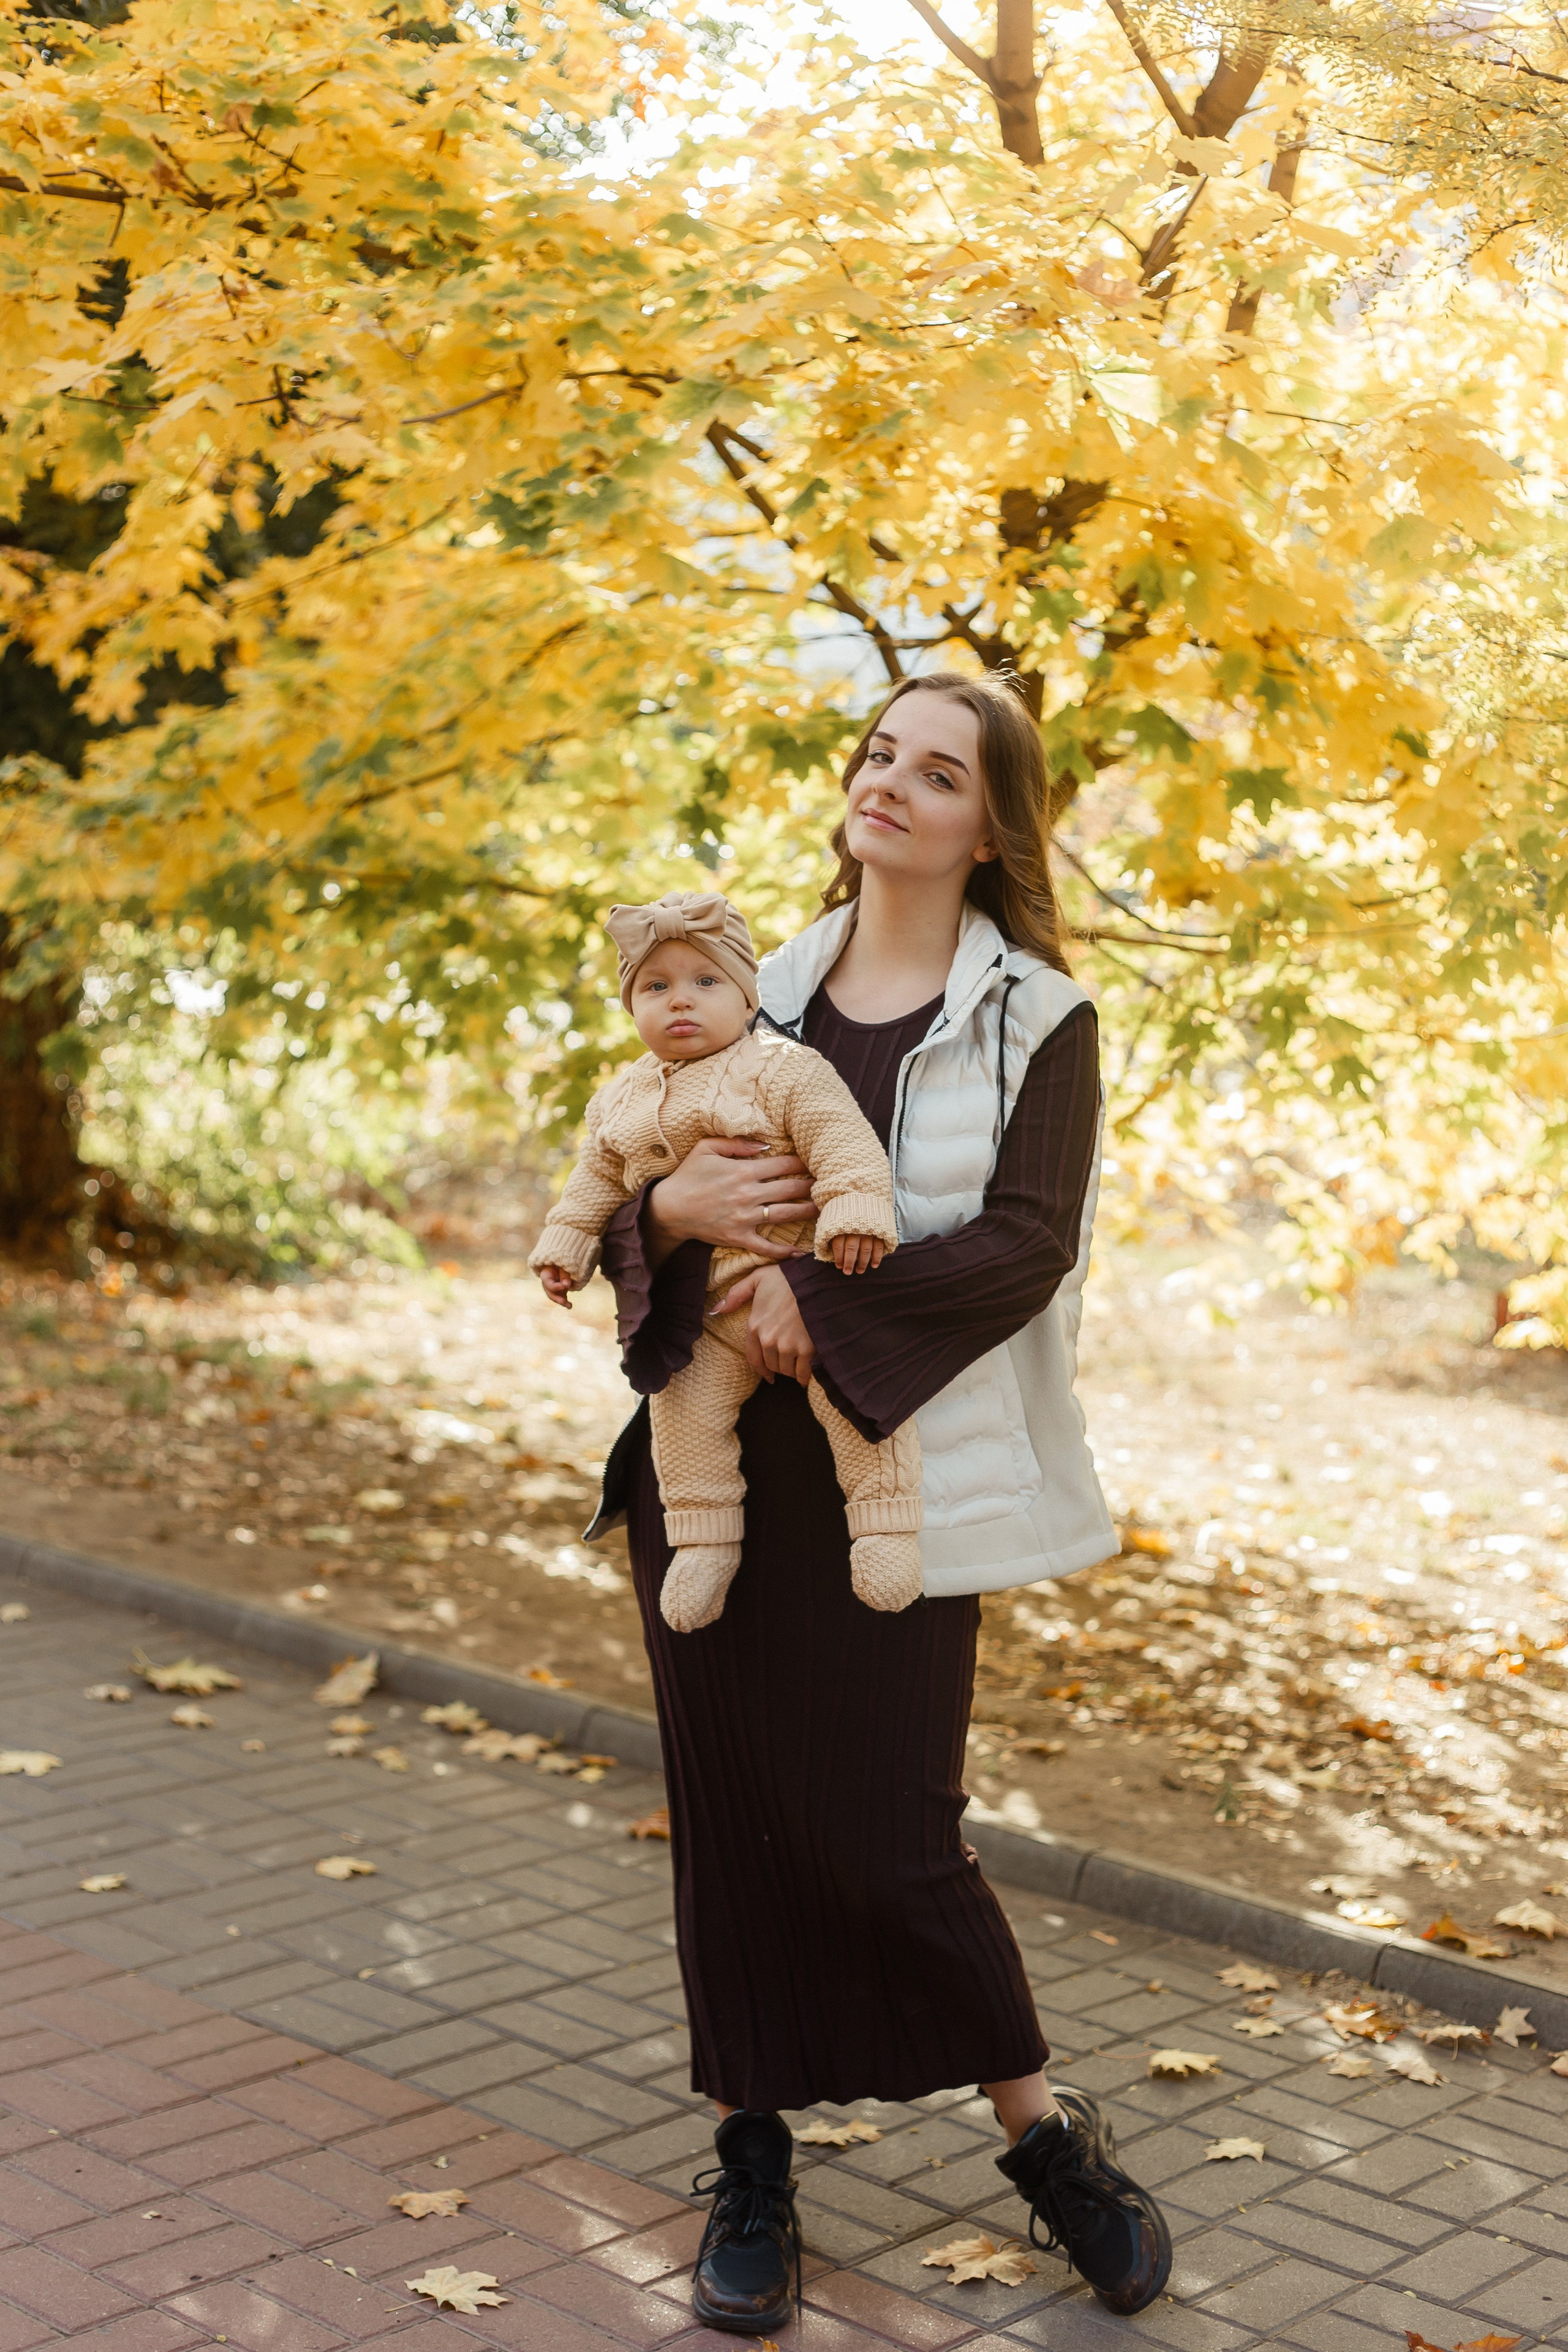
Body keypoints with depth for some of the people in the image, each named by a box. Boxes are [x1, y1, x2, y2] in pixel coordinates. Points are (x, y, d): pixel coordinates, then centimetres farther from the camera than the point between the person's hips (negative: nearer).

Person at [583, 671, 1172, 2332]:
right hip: (714, 1464, 4)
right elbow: (624, 1207, 11)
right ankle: (751, 2161, 24)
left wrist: (825, 1305, -19)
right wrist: (670, 1211, -12)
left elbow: (1024, 1247, -12)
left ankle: (1046, 2139, 21)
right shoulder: (759, 993, 12)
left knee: (886, 1834, -3)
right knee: (730, 1813, 8)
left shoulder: (1036, 1020, 0)